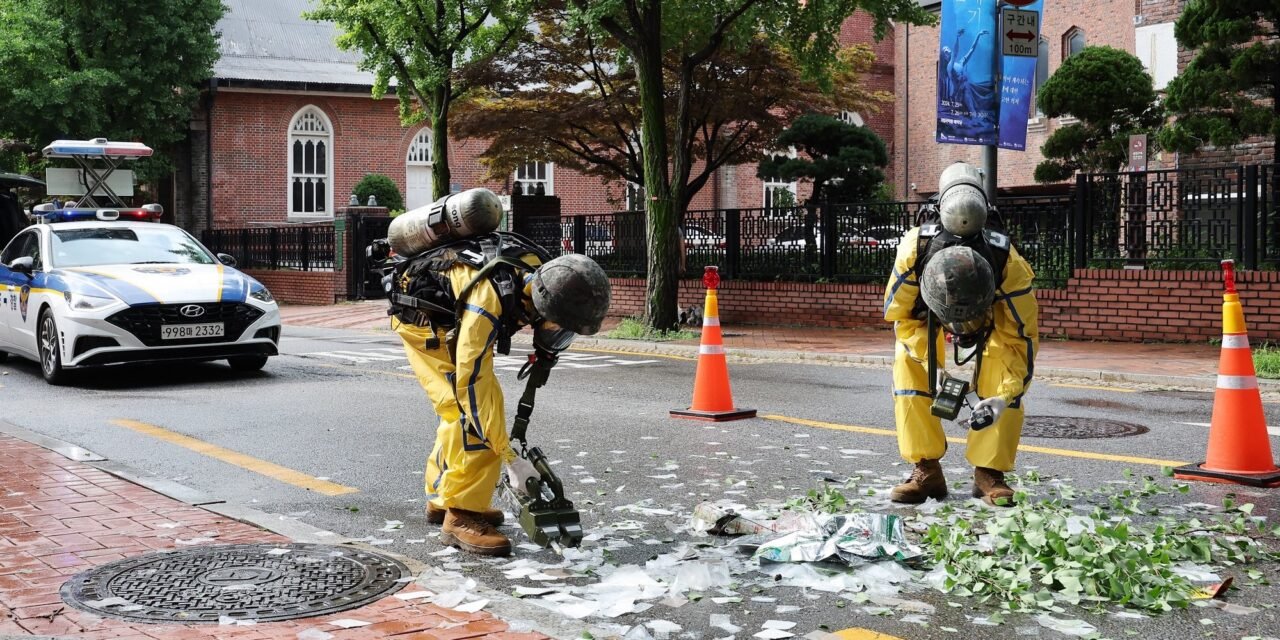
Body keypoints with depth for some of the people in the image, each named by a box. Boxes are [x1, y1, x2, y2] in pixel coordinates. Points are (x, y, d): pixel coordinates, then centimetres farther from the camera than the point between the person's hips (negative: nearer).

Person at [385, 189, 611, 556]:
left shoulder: (541, 270, -19)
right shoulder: (488, 298, -40)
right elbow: (472, 384, -38)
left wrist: (545, 350, -3)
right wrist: (510, 458, -35)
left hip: (451, 320, 8)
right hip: (422, 318, -8)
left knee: (460, 410, 12)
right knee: (469, 407, -19)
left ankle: (442, 497, 26)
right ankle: (462, 515, -15)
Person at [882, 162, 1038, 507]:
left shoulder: (1009, 265, -42)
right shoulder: (915, 250, -39)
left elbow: (1022, 338, -29)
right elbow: (900, 316, -21)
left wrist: (1004, 396, -40)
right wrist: (937, 363, -31)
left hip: (996, 323, -1)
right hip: (930, 323, 1)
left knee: (1004, 374, -26)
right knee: (907, 364, -22)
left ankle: (989, 473, -10)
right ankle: (926, 471, -11)